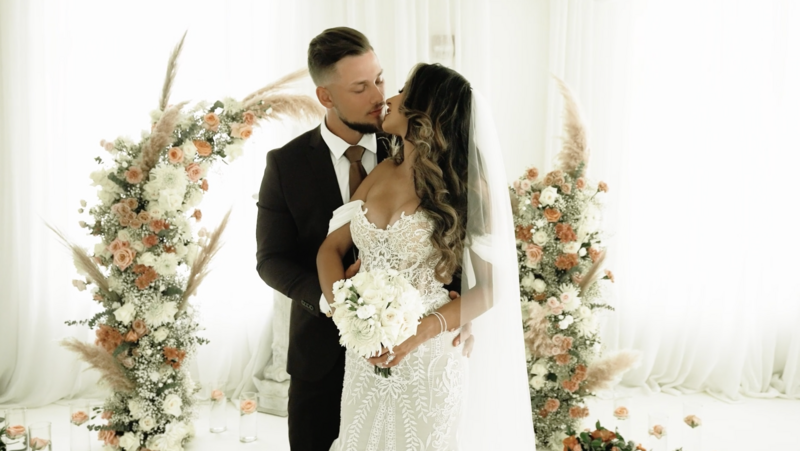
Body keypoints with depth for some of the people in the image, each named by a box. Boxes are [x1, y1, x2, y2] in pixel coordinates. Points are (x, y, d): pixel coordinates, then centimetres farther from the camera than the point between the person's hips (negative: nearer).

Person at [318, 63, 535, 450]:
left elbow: (492, 287, -8)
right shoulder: (381, 173, 5)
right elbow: (331, 247, 5)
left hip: (426, 360, -4)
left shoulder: (465, 188, -10)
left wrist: (424, 330, -21)